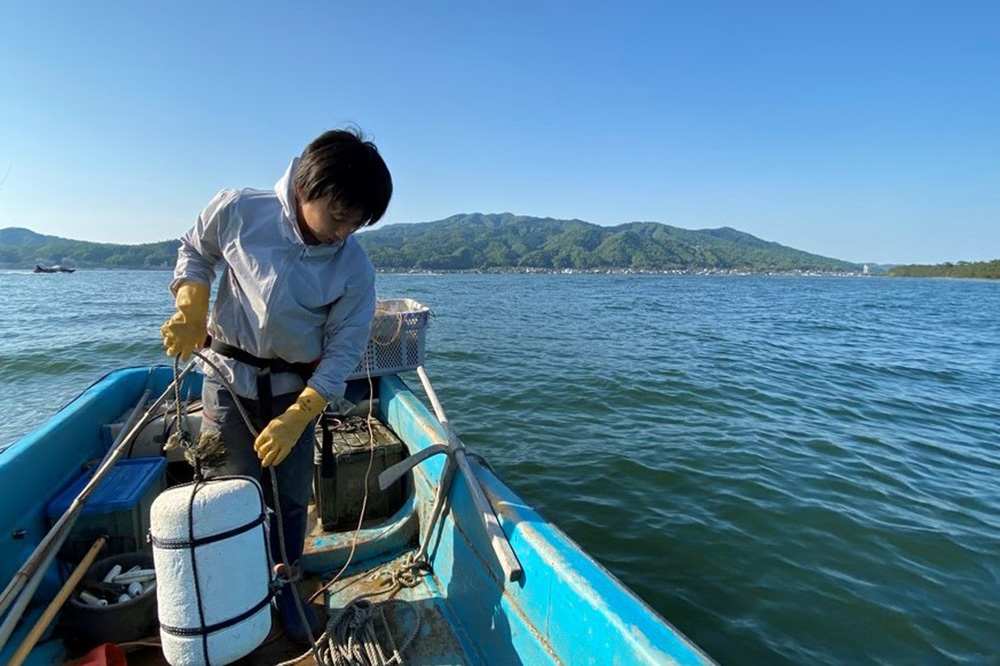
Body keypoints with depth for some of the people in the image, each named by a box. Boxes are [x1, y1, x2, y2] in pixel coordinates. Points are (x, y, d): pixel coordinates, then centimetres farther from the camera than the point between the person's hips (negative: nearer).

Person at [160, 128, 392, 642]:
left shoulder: (355, 269, -16)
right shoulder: (237, 210, -14)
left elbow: (341, 354, -13)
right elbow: (194, 252, 6)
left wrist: (296, 418, -19)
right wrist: (191, 310, -10)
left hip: (297, 389, 1)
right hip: (228, 376, 0)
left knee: (291, 498, 9)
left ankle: (284, 587, 35)